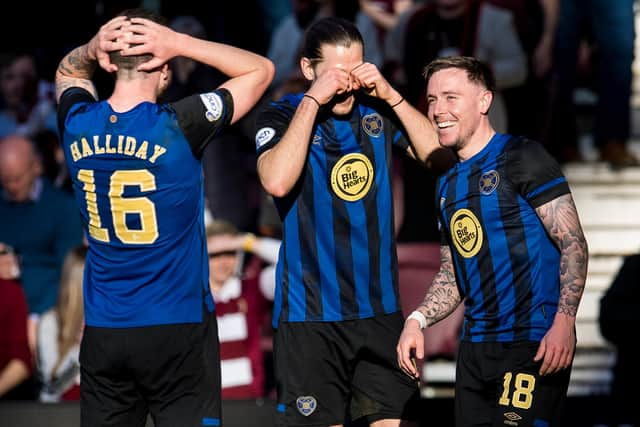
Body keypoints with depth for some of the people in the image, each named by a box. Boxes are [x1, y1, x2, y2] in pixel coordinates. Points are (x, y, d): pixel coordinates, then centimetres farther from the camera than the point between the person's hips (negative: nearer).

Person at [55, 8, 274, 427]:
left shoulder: (78, 125, -3)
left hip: (103, 331, 4)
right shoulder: (178, 128, -15)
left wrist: (93, 48, 0)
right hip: (178, 329, -4)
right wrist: (180, 43, -9)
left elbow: (68, 72, 23)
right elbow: (260, 70, -2)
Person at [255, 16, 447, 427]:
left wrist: (391, 96, -9)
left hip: (380, 307, 4)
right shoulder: (283, 116, -4)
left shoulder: (376, 110, 7)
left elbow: (440, 155, -1)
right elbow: (277, 181, -22)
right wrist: (313, 100, -18)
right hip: (310, 312, -4)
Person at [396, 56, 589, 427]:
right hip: (476, 347, 7)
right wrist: (418, 320, 3)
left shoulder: (521, 158, -6)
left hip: (534, 343, -7)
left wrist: (564, 322, -22)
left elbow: (574, 243, -11)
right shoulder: (448, 185, 17)